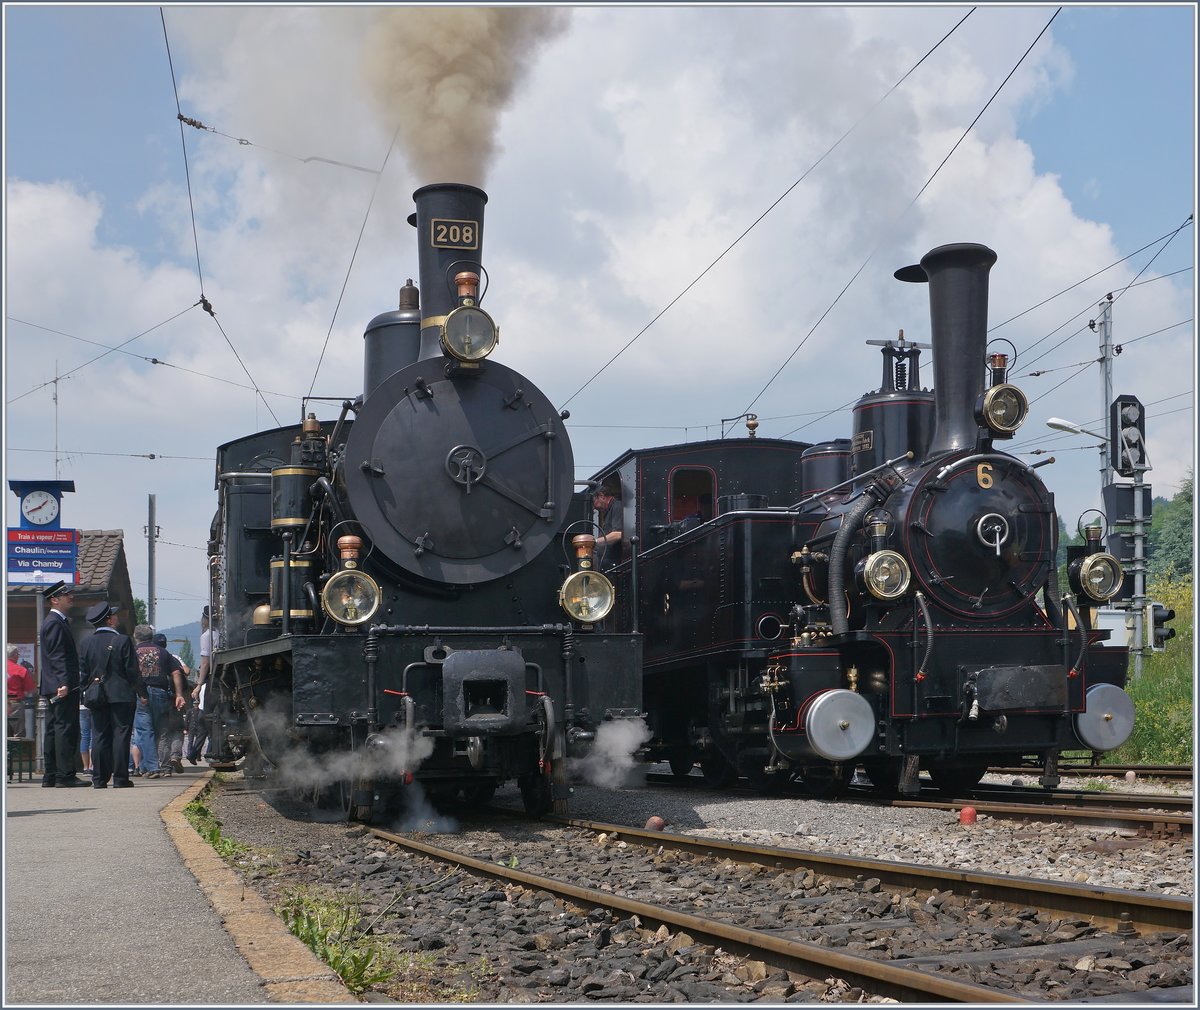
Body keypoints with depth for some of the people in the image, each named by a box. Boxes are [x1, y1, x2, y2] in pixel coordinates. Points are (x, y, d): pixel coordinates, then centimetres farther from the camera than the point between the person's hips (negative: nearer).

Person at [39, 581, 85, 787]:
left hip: (54, 688, 11)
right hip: (62, 686, -11)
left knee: (53, 730, 11)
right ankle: (65, 775, -10)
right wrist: (63, 683, -25)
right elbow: (57, 656, -20)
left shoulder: (58, 622, 21)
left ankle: (50, 777, 14)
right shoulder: (55, 623, -11)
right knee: (65, 728, -10)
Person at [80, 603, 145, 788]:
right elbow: (132, 671, -8)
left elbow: (84, 671, 8)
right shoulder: (122, 641, -9)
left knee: (99, 736, 7)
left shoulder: (88, 643, 5)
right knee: (120, 735, -1)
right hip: (121, 696, -4)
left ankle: (99, 779, 6)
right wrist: (142, 692, 0)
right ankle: (120, 778, -2)